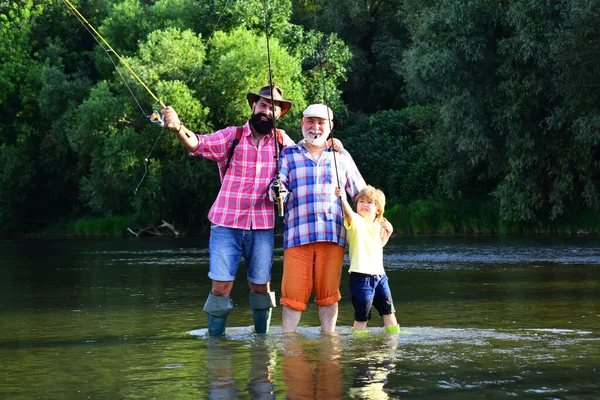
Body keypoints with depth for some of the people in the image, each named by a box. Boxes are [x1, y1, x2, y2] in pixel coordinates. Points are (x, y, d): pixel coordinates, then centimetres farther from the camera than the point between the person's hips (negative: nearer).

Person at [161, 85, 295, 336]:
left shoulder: (282, 141, 8)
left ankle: (262, 335, 24)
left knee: (261, 285, 8)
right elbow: (199, 145, -15)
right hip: (226, 223, -2)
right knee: (221, 285, -6)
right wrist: (178, 127, -36)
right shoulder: (232, 136, -1)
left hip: (262, 226, 2)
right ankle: (215, 337, 7)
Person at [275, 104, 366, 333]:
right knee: (293, 293, -6)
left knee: (328, 293, 2)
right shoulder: (288, 156, 13)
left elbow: (361, 193, 19)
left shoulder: (341, 157, 16)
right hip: (297, 235, -1)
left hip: (332, 235, 1)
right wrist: (278, 193, -22)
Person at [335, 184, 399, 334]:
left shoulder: (377, 225, 14)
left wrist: (387, 232, 13)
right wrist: (343, 198, -50)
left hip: (379, 275, 7)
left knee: (389, 311, 16)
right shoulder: (356, 222, -8)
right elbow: (349, 214, -32)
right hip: (361, 276, -7)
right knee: (361, 316, -3)